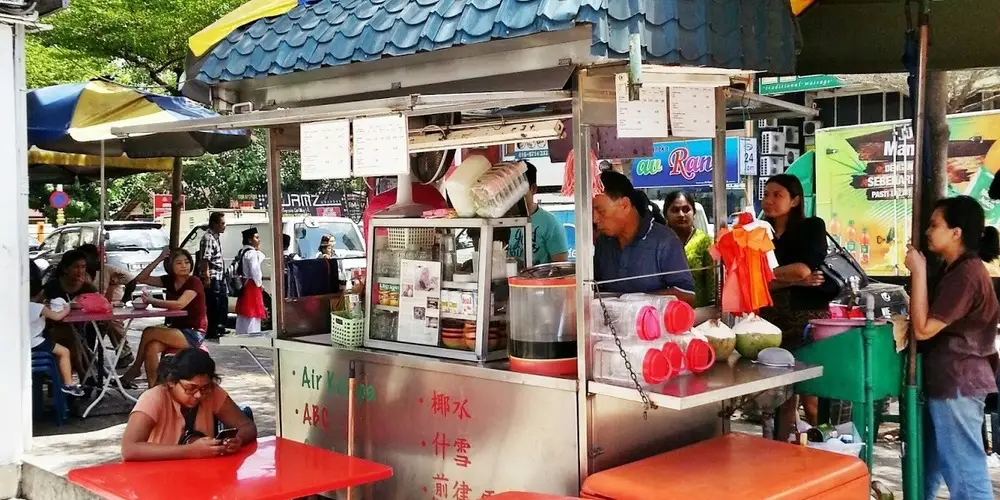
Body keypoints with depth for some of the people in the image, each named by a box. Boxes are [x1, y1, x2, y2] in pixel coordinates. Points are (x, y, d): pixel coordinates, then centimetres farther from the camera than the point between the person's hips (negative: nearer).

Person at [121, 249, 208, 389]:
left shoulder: (194, 282, -10)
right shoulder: (169, 281, 9)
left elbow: (179, 304, -26)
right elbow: (142, 278, 6)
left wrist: (152, 301, -22)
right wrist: (159, 259, -4)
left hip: (193, 333, -6)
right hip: (175, 329, 6)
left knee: (149, 332, -20)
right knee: (152, 348, -25)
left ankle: (135, 368, 0)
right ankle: (153, 388, -25)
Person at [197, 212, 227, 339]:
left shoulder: (217, 236, 13)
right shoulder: (208, 238, -17)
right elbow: (204, 259, -23)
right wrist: (206, 278, -26)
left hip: (220, 276, 10)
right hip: (212, 278, -10)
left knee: (223, 302, 17)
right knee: (213, 304, -4)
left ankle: (219, 328, 28)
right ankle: (211, 332, 3)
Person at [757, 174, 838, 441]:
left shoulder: (812, 227, -1)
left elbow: (804, 268, -17)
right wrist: (794, 281, -15)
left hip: (808, 320, -4)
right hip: (774, 322, 4)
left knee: (811, 398, -4)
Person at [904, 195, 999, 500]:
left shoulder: (965, 275, -20)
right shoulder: (958, 269, 13)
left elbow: (924, 329, -21)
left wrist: (918, 273, -19)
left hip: (956, 383, -10)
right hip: (949, 380, 10)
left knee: (964, 471, -3)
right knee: (928, 464, 19)